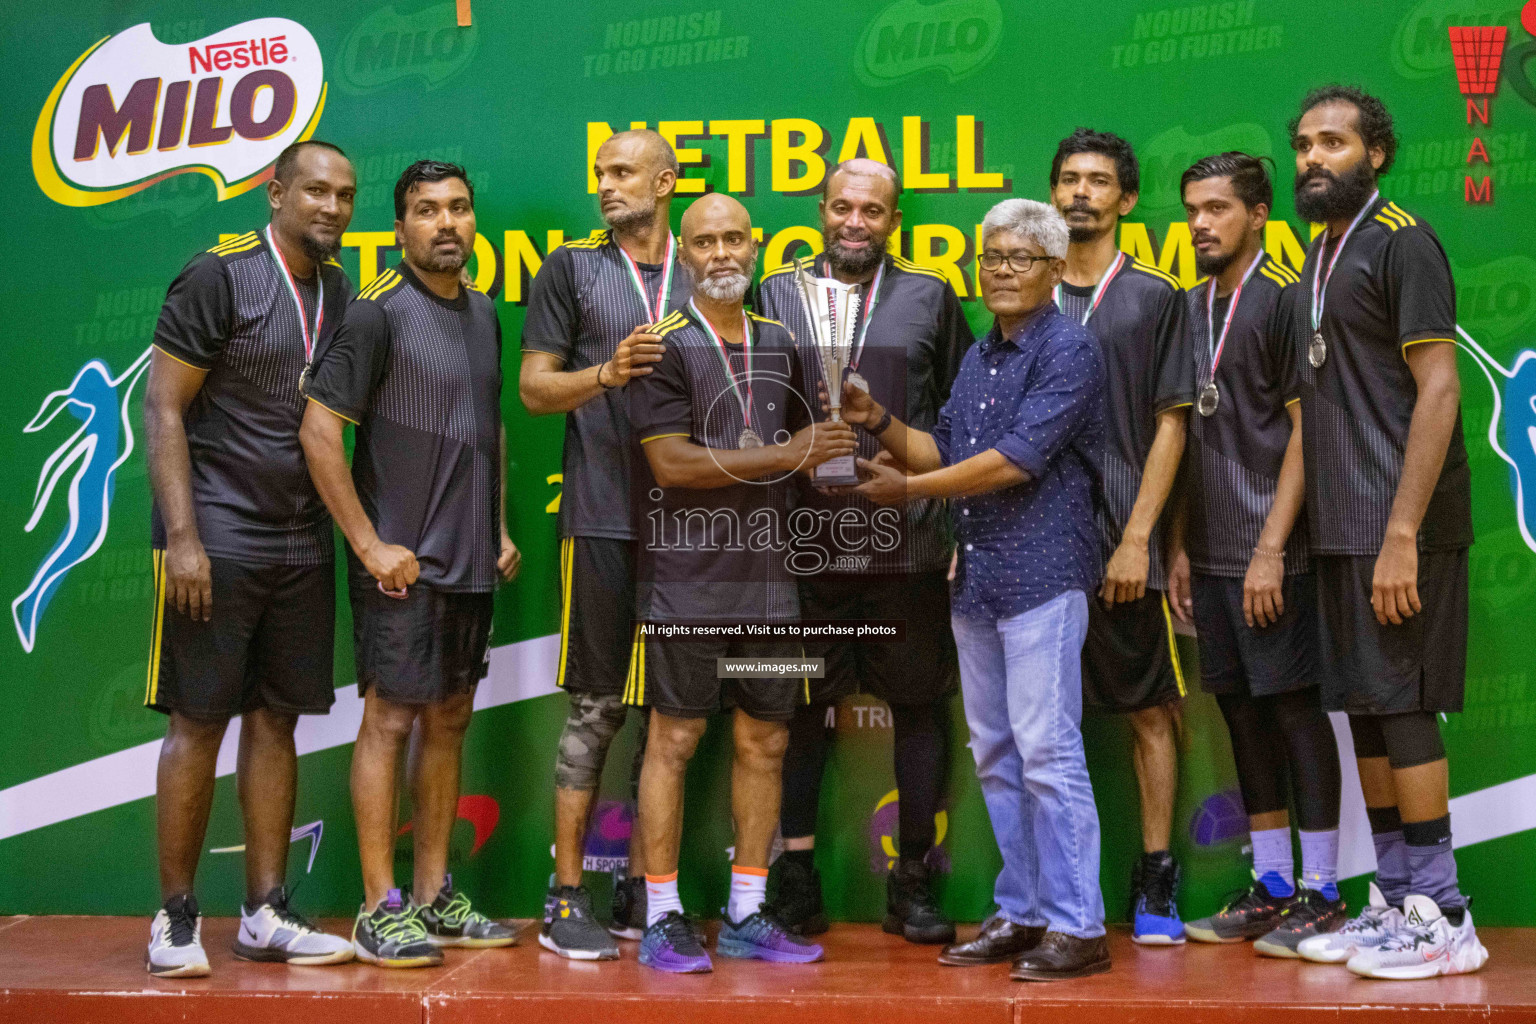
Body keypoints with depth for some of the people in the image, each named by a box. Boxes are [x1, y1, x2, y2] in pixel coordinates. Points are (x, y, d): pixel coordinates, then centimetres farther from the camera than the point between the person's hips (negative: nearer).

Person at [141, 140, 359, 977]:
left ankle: (265, 914, 16)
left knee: (276, 721, 8)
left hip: (303, 542, 6)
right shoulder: (218, 278, -7)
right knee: (198, 721, -1)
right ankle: (175, 918, 9)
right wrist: (182, 535, -16)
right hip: (217, 536, -6)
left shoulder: (340, 293, 12)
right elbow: (163, 409, -9)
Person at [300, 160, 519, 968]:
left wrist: (500, 529, 15)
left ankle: (434, 896, 21)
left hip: (471, 563, 7)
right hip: (402, 563, -7)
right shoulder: (378, 311, -10)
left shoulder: (482, 313, 12)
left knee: (449, 720, 11)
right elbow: (319, 429, -14)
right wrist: (370, 544, -15)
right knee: (391, 720, -4)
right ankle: (379, 911, 4)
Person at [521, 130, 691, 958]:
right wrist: (605, 373, -16)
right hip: (603, 518, -3)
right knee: (597, 705, -2)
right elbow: (533, 389, 1)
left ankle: (641, 889, 18)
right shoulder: (571, 268, 5)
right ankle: (566, 896, 6)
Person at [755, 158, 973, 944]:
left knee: (919, 704, 5)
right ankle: (795, 873, 19)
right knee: (802, 707, 6)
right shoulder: (776, 294, 9)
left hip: (909, 545, 1)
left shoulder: (930, 297, 10)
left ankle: (912, 881, 18)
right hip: (805, 540, 0)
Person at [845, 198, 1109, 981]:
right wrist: (881, 425, 2)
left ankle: (1076, 926, -1)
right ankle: (1020, 913, 20)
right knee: (996, 757, 11)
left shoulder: (1069, 350, -8)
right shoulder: (978, 358, 18)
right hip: (975, 577, 9)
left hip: (1041, 574, -8)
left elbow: (1017, 459, -16)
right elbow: (945, 452, 19)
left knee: (1047, 752, -9)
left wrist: (908, 490, -10)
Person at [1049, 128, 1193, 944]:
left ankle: (1155, 883, 12)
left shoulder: (1155, 298, 5)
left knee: (1151, 710, 3)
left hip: (1122, 544, -2)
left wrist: (1135, 538, -9)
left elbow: (1170, 424, 0)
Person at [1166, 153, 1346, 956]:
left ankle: (1321, 892, 7)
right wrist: (1179, 546, 12)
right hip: (1212, 556, 7)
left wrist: (1271, 547, -15)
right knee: (1243, 711, 10)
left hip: (1272, 554, -7)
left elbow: (1304, 430, -10)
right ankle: (1270, 887, 19)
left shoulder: (1287, 296, -5)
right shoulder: (1190, 309, 14)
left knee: (1295, 708, -2)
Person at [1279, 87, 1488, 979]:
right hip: (1341, 528, 8)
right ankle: (1396, 904, 19)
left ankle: (1442, 918, 2)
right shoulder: (1321, 259, 17)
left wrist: (1402, 534, -20)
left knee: (1402, 707, -6)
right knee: (1365, 711, 10)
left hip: (1398, 526, -8)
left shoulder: (1401, 241, -7)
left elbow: (1437, 388, -14)